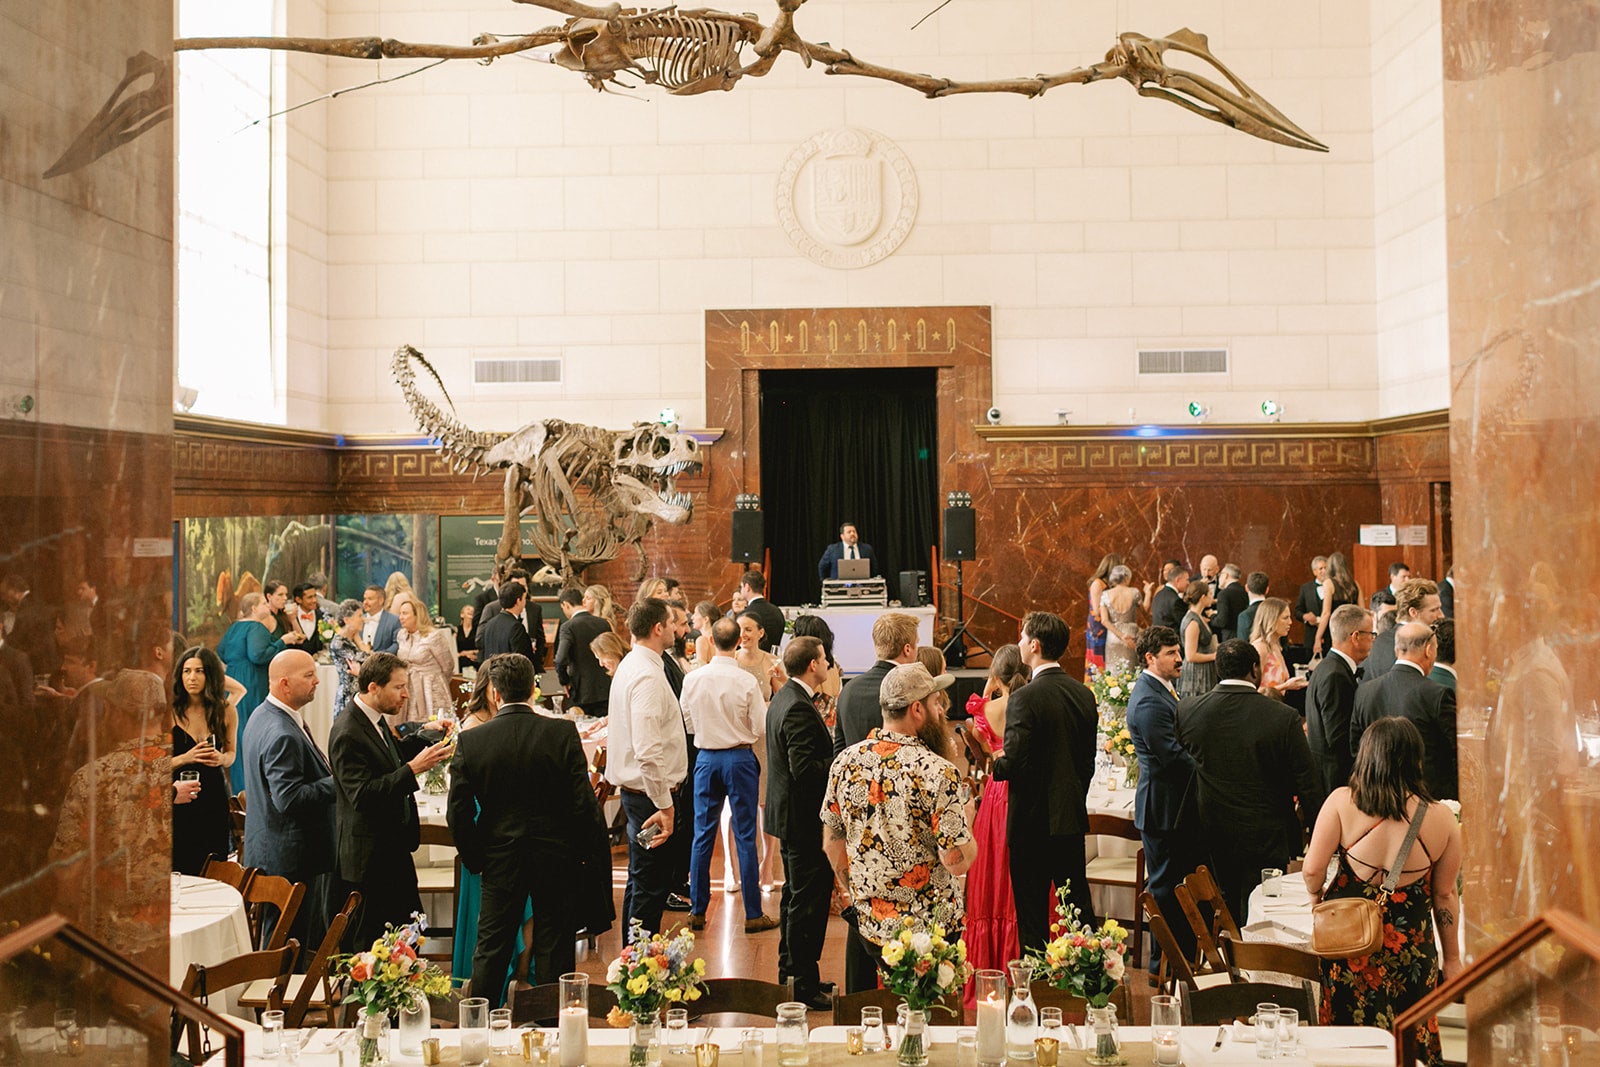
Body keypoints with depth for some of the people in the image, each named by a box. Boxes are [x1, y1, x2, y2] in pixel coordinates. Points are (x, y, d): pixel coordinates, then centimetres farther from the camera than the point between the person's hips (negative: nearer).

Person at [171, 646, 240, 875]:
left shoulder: (226, 711, 3)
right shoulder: (170, 712, -7)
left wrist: (221, 759, -4)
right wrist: (186, 758, -21)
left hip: (215, 798, 3)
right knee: (180, 871, -1)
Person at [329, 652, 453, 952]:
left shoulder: (375, 719, 7)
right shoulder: (347, 733, -22)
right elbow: (362, 795, -29)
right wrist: (413, 768, -30)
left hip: (394, 849, 9)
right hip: (370, 857, -9)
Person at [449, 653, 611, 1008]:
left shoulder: (470, 741, -9)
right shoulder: (563, 733, -12)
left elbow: (459, 814, -7)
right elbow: (583, 803, -13)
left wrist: (476, 859, 7)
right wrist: (590, 854, 1)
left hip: (500, 859, 1)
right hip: (557, 858, 0)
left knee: (491, 951, 15)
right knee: (555, 952, 11)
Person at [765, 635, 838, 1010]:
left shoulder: (784, 698, 11)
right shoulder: (799, 708, -22)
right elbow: (805, 768, -28)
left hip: (790, 814, 11)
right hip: (804, 818, -11)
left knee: (795, 895, 19)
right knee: (807, 901, -4)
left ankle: (790, 972, 30)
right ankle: (803, 986, 2)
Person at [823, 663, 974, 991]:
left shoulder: (845, 762, -3)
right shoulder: (939, 772, -19)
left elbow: (832, 844, 8)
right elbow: (957, 862, -18)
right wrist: (966, 818, 1)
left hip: (865, 924, 5)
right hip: (928, 928, -5)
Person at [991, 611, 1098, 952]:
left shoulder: (1024, 698, -18)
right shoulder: (1084, 694, 4)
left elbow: (1013, 764, -22)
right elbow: (1088, 760, 11)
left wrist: (992, 764, -1)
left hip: (1033, 821, -7)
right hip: (1073, 819, 7)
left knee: (1032, 914, 3)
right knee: (1079, 902, 16)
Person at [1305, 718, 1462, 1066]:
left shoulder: (1342, 802, -11)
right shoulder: (1441, 819, -8)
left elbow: (1312, 870, -11)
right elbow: (1445, 896, 1)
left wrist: (1316, 895, 12)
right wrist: (1452, 958, 13)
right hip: (1411, 946, 1)